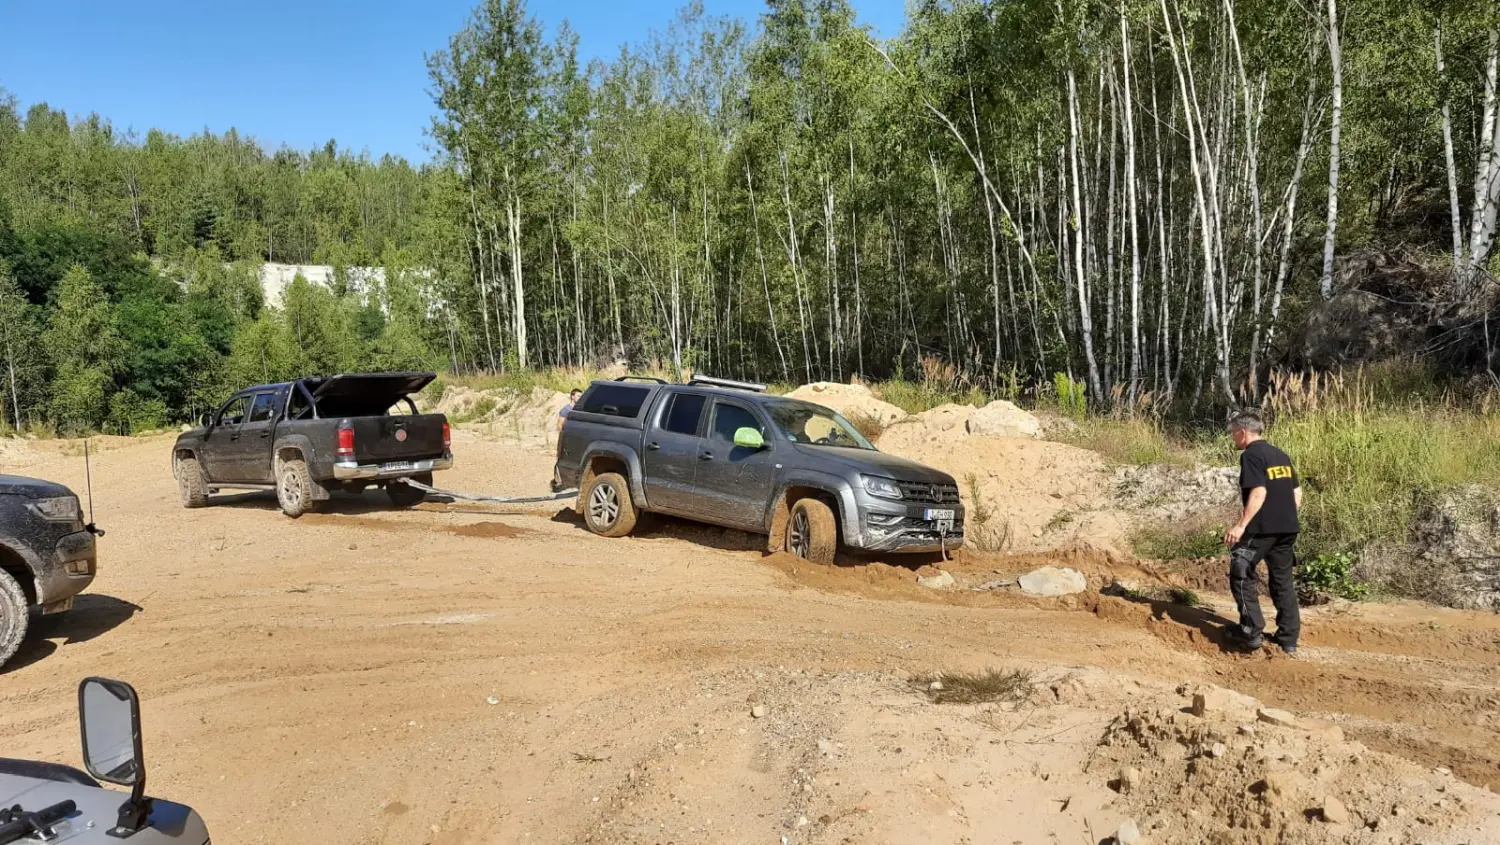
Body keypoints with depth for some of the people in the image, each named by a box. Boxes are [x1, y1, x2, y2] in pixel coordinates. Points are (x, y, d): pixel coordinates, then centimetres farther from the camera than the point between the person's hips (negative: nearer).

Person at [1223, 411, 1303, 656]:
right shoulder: (1281, 455, 16)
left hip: (1262, 528, -8)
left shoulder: (1251, 455, -10)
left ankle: (1252, 632, -1)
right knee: (1283, 581, 13)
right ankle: (1288, 638, 15)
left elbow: (1258, 492, -21)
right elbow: (1297, 493, 17)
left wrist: (1241, 525, -22)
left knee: (1242, 576, 2)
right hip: (1288, 527, 8)